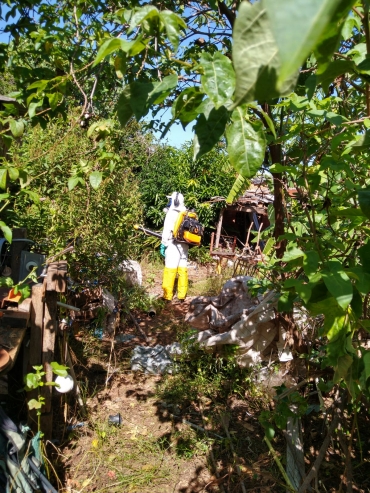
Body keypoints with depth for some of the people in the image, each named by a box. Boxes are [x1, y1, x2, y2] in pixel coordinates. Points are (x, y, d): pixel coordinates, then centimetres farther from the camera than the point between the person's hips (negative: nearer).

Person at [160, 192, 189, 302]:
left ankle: (167, 296, -2)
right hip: (184, 245, 6)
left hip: (173, 244, -6)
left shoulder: (172, 213, -7)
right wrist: (186, 240, 11)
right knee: (182, 269, 9)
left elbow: (167, 230, -11)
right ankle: (182, 295, 14)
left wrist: (163, 244, -6)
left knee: (170, 270, -3)